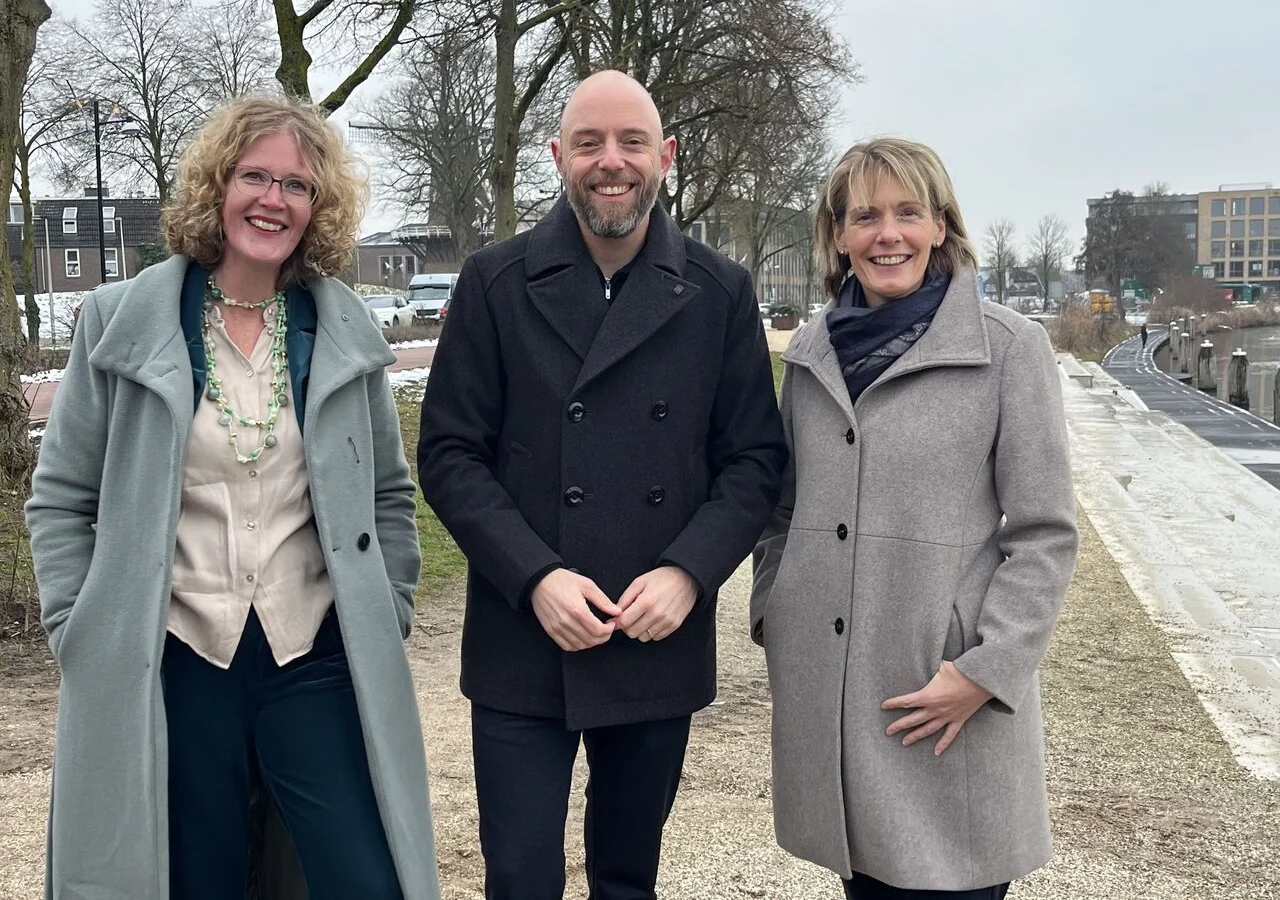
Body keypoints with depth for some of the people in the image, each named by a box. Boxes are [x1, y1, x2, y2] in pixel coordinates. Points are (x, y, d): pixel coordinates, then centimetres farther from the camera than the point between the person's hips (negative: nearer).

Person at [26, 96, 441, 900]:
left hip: (319, 659, 1)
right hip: (167, 666, -1)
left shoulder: (346, 329, 3)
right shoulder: (123, 321, -2)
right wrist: (81, 637, -2)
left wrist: (388, 620, 4)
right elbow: (62, 497, 4)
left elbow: (388, 494, 11)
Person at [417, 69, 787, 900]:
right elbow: (449, 453, -4)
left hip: (662, 646, 2)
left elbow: (755, 457, 2)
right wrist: (535, 577, -15)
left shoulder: (721, 293, 2)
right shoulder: (495, 284, -2)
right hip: (521, 650, -1)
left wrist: (688, 572, -13)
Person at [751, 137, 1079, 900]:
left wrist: (986, 670, -13)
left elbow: (1045, 533, -7)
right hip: (826, 692, 4)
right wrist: (772, 613, 9)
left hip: (948, 702, -4)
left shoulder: (1009, 348, -6)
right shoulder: (811, 354, 8)